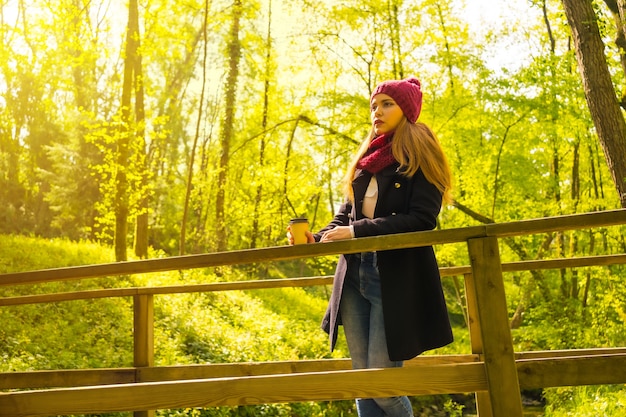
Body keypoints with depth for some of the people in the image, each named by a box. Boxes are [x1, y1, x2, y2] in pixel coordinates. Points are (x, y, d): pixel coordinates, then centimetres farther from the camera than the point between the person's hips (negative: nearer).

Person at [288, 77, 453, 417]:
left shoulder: (420, 156, -2)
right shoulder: (366, 162, 16)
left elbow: (421, 220, -14)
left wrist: (357, 232, -20)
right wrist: (316, 238, -3)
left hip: (396, 278, -6)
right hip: (355, 275, 6)